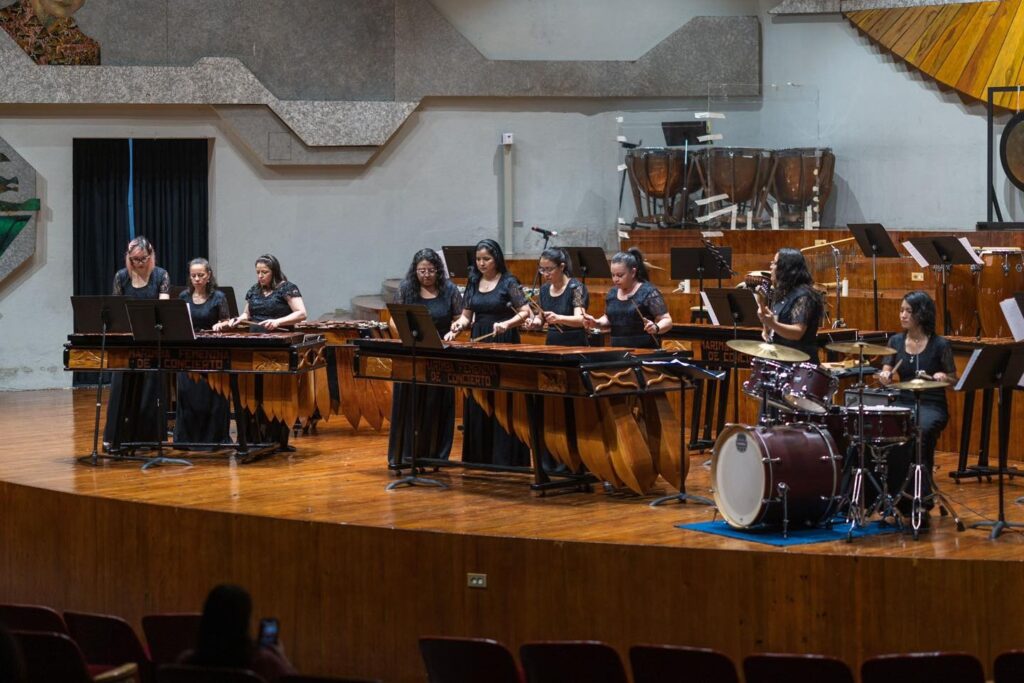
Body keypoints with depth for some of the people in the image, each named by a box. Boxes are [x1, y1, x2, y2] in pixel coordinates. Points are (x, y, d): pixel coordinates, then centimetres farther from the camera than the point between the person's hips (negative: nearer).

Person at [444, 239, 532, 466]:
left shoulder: (509, 282, -5)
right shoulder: (474, 283, 10)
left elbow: (525, 312, -10)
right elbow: (467, 315, 13)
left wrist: (506, 324, -26)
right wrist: (458, 326, -8)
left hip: (504, 344, -5)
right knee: (477, 403, 6)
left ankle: (505, 458, -2)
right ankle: (479, 456, 12)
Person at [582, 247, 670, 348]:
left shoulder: (648, 292, -10)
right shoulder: (613, 293, 8)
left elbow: (667, 321, -12)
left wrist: (656, 328, -32)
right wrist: (596, 323, 3)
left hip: (645, 352, -6)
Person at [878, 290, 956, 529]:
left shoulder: (940, 345, -2)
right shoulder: (896, 341, 10)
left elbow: (954, 380, 4)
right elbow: (886, 372, 4)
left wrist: (942, 377, -18)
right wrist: (884, 376, -19)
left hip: (932, 406, -3)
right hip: (903, 403, 3)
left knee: (922, 432, -37)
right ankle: (898, 495, -20)